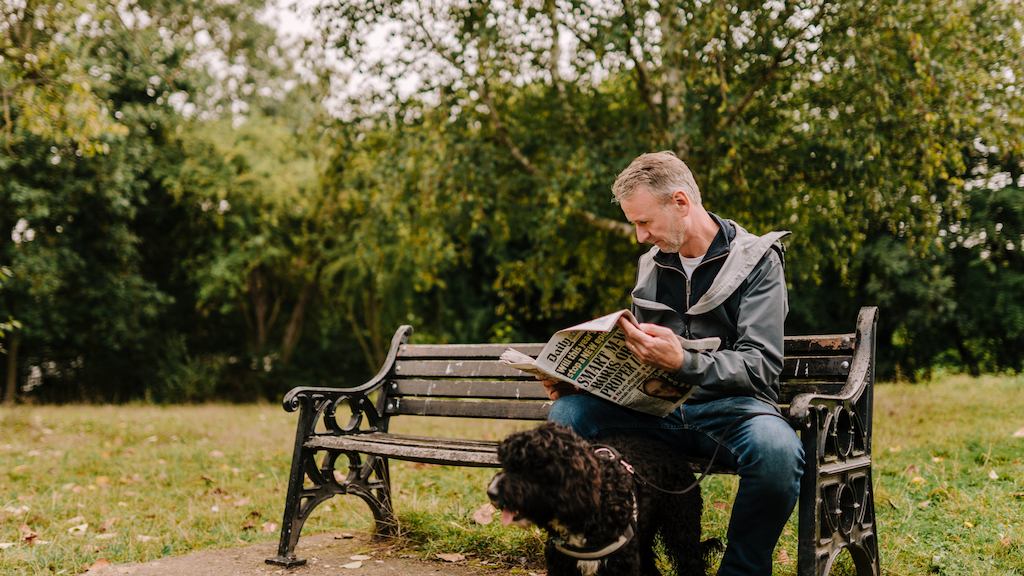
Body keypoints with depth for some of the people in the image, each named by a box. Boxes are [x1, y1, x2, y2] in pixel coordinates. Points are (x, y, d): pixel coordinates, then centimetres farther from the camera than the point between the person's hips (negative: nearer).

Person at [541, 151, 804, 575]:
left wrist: (683, 362, -33)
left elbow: (761, 366, -15)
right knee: (566, 413, -20)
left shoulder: (756, 258, -5)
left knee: (777, 449, -38)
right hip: (657, 405, 4)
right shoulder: (651, 264, 12)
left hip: (729, 405, -4)